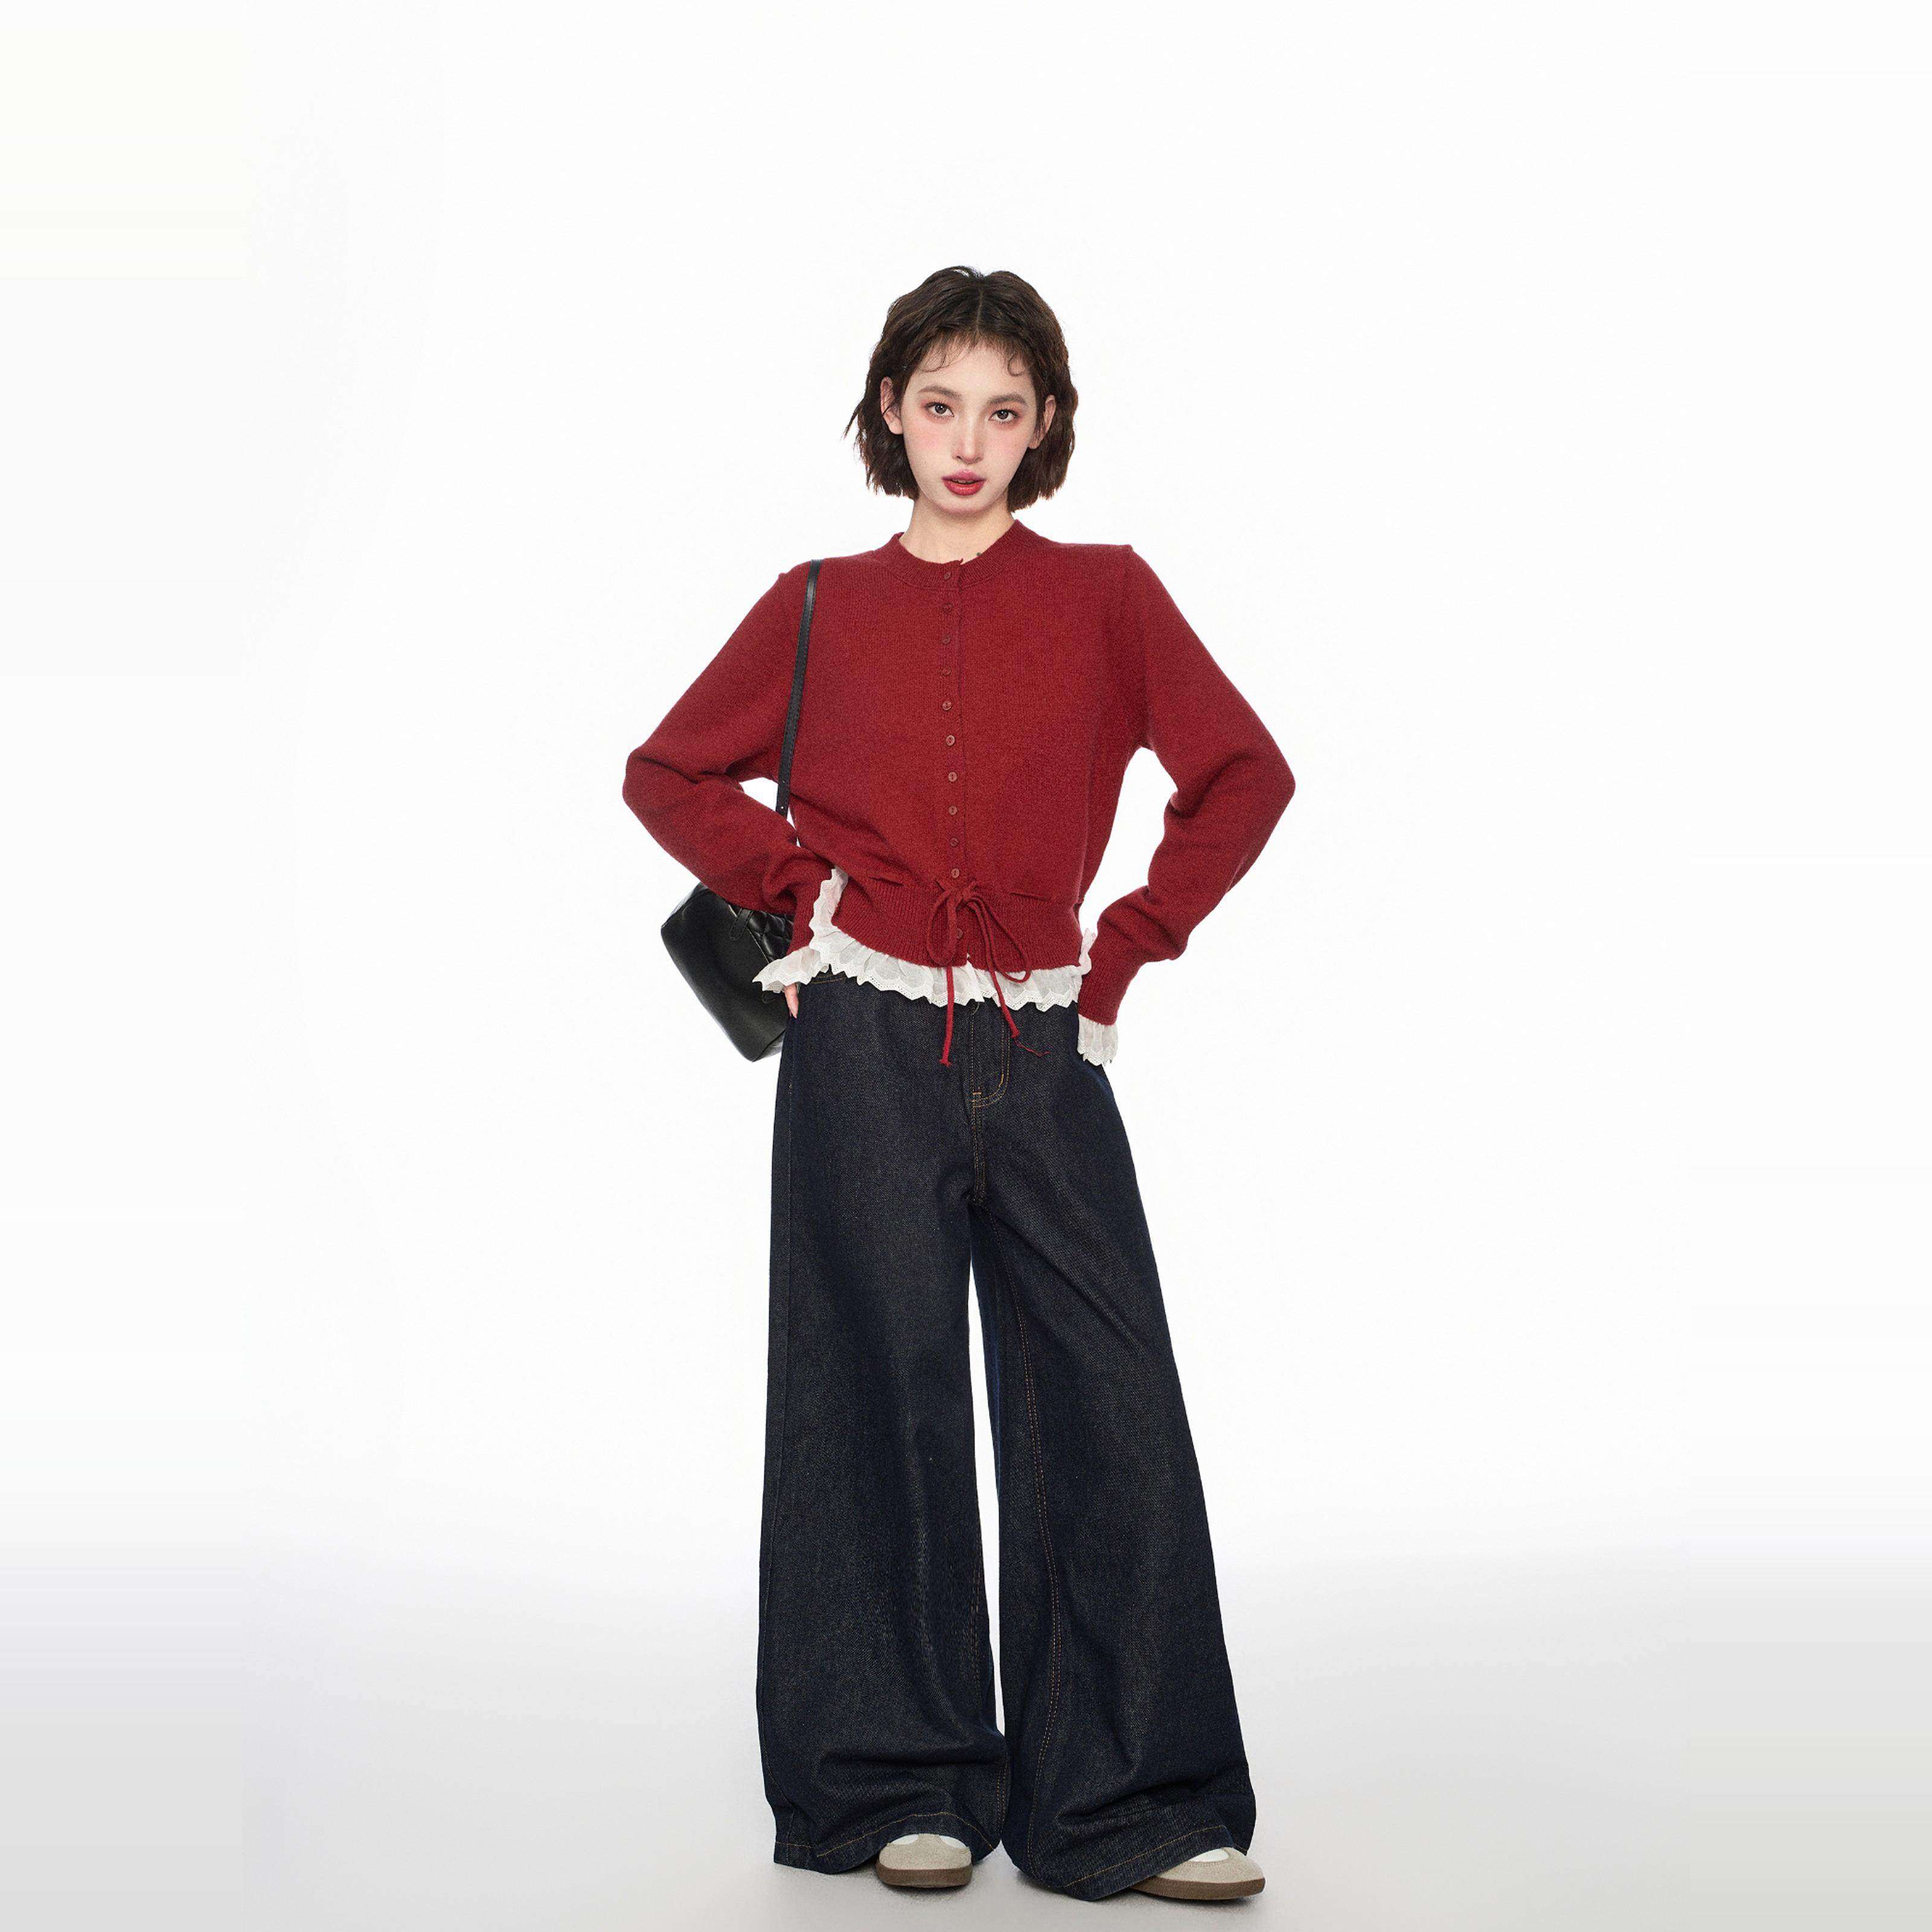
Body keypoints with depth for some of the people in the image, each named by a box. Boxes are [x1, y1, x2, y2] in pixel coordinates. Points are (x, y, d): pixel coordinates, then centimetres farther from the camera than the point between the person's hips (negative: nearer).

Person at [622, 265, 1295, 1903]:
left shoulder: (1105, 595, 7)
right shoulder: (819, 609, 8)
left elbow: (1244, 776, 8)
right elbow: (669, 773, 17)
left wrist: (1129, 948, 2)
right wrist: (793, 882, 2)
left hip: (1042, 1047, 0)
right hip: (864, 1047, 0)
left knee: (1108, 1408, -3)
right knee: (885, 1401, 3)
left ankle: (1129, 1801, 9)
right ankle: (903, 1784, 17)